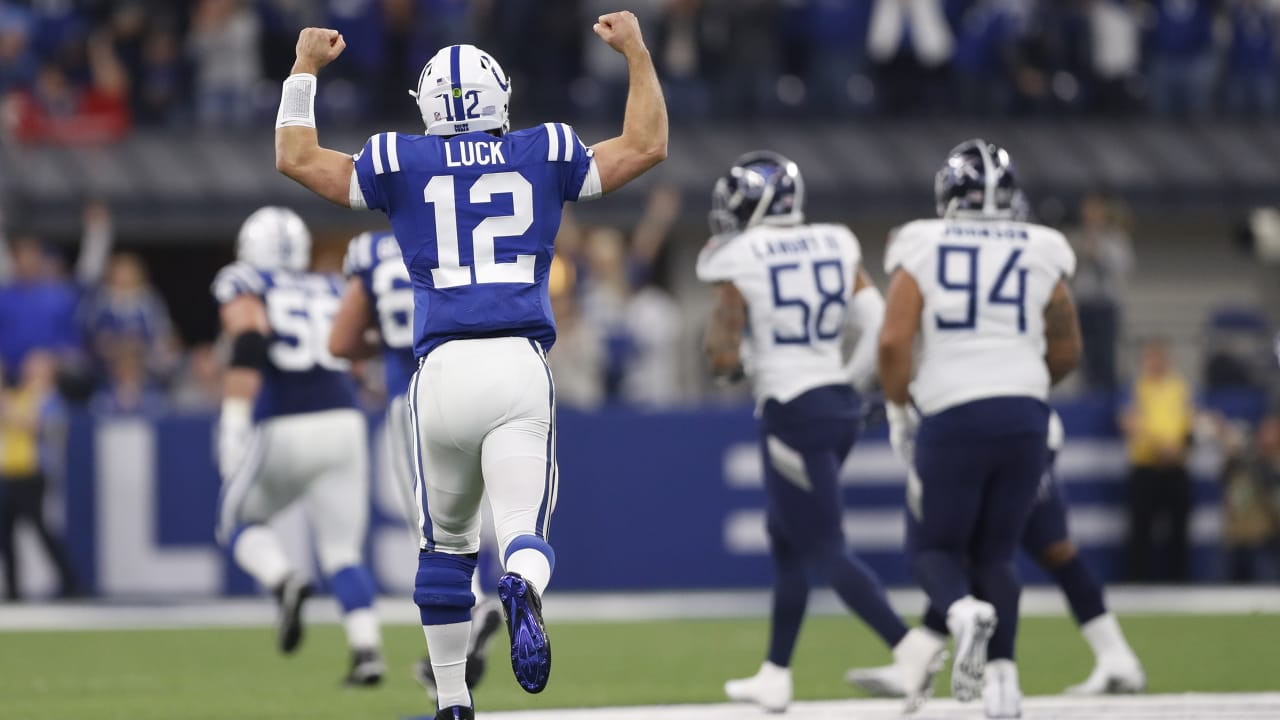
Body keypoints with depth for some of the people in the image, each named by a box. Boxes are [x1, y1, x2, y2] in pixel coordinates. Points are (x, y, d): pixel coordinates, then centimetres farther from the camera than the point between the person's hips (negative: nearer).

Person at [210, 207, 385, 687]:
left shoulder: (245, 285, 4)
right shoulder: (329, 291, 18)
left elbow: (249, 348, -13)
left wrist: (233, 424, -16)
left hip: (285, 430, -4)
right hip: (344, 423, 4)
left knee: (239, 521, 19)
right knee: (342, 551, 7)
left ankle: (285, 581, -10)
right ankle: (367, 648, -12)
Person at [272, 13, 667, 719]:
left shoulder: (401, 163, 9)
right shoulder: (545, 155, 10)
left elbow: (297, 158, 20)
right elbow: (646, 146, 22)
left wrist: (305, 70, 31)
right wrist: (636, 54, 32)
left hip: (444, 370, 1)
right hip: (520, 369, -1)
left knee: (446, 542, 17)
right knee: (522, 527, -7)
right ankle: (523, 589, -44)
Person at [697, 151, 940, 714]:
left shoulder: (737, 263, -9)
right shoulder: (835, 248, 7)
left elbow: (722, 358, -9)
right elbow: (878, 327, 2)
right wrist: (852, 384, 15)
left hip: (792, 411, -7)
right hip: (840, 406, 7)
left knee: (825, 550, -4)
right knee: (785, 539, 19)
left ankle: (911, 648, -17)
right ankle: (774, 676, 23)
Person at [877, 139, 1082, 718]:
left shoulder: (922, 251, 1)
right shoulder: (1039, 256, 8)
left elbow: (893, 341, -7)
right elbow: (1066, 352, 12)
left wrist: (898, 411, 7)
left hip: (952, 416, -3)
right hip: (1025, 416, 3)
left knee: (933, 546, 11)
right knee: (994, 553, 16)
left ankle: (965, 610, -22)